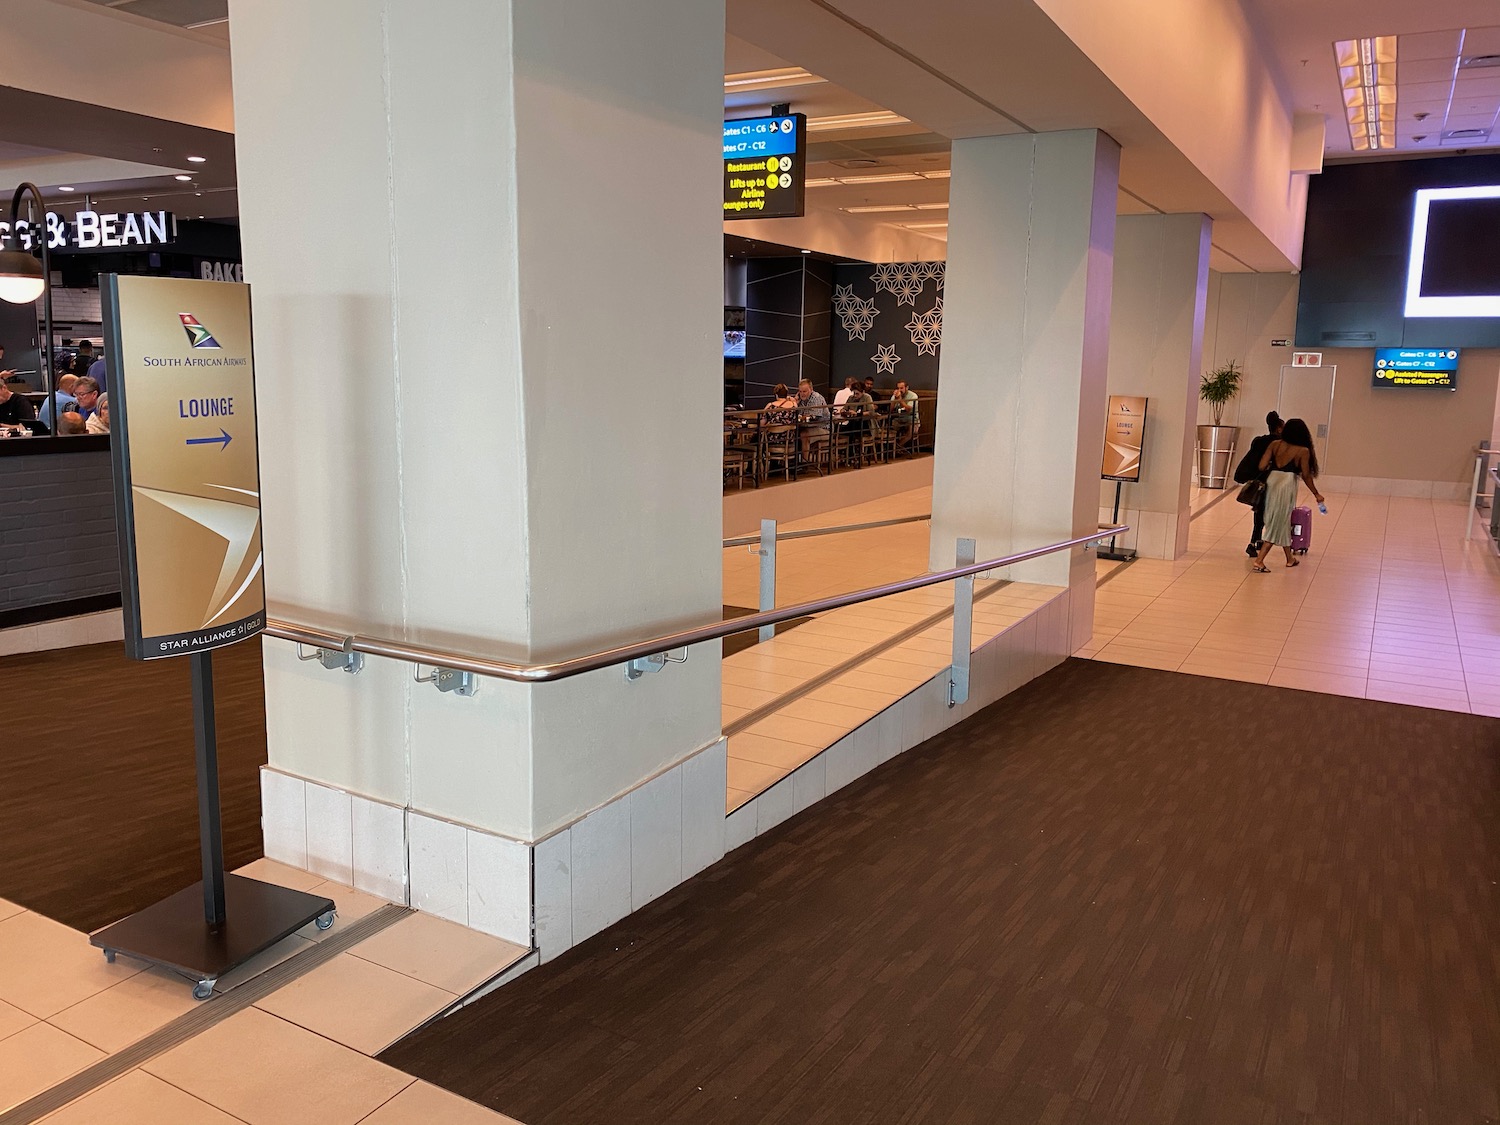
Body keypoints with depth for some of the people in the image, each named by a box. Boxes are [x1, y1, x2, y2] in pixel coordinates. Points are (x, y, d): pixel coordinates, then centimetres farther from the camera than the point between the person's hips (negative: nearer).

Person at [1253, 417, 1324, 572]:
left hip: (1272, 481, 5)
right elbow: (1306, 476, -3)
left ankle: (1289, 558, 33)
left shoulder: (1275, 444, 3)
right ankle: (1259, 560, -8)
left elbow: (1262, 466, -2)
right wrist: (1316, 494, 10)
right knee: (1278, 524, 1)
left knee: (1283, 522, 20)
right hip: (1287, 485, -5)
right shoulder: (1303, 451, -5)